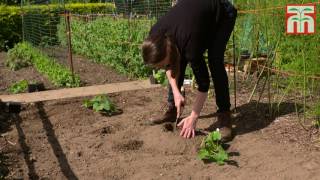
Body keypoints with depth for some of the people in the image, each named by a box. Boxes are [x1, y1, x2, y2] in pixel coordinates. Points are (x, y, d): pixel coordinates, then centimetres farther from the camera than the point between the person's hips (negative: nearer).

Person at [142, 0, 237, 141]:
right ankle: (172, 111, 6)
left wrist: (193, 118, -24)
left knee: (215, 63, -22)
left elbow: (203, 82, -30)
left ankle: (224, 116, -11)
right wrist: (176, 92, -13)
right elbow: (170, 66, -5)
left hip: (223, 14, -6)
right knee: (179, 63, -6)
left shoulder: (189, 42, -41)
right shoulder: (156, 37, -25)